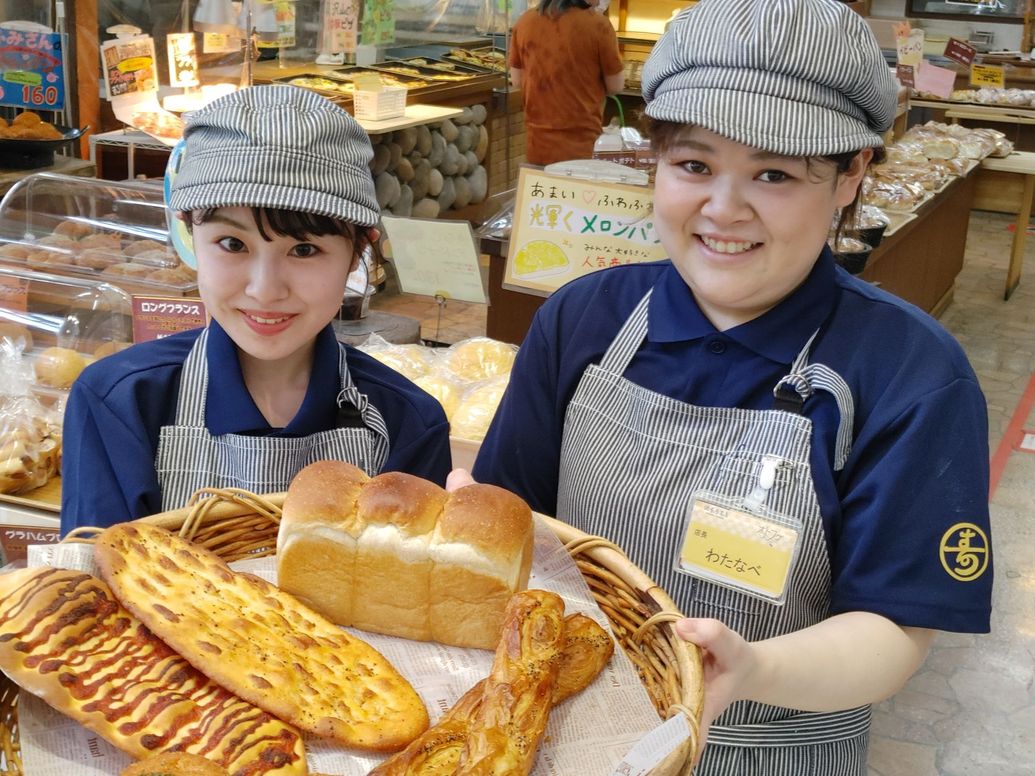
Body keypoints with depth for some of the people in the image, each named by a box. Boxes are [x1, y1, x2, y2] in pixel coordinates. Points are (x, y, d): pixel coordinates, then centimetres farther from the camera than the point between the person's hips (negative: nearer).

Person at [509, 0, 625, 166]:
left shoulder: (525, 21, -1)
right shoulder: (597, 24, -11)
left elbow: (517, 81, 9)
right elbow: (615, 85, -3)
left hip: (538, 142, 4)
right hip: (582, 143, -4)